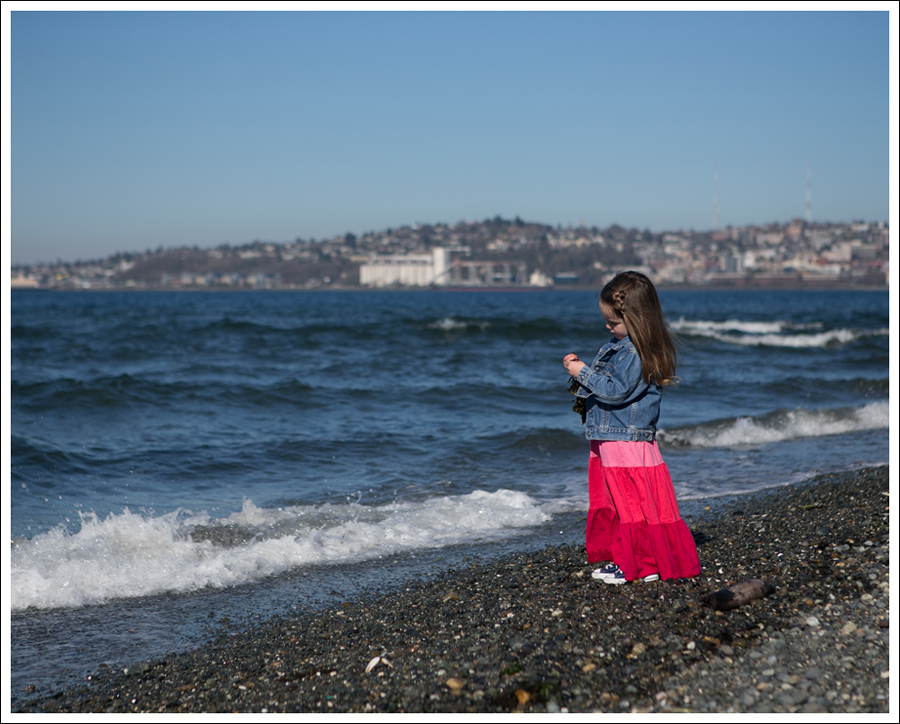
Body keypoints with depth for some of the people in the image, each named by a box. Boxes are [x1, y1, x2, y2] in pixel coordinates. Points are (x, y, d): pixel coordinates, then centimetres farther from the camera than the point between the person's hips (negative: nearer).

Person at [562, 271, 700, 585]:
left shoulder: (637, 353, -21)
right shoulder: (619, 344, 12)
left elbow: (617, 390, -24)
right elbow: (605, 379, 24)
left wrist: (584, 374, -16)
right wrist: (579, 368, 9)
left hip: (628, 442, -10)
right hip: (608, 440, 10)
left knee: (633, 504, -2)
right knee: (611, 503, 14)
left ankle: (643, 565, 6)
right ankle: (620, 559, 21)